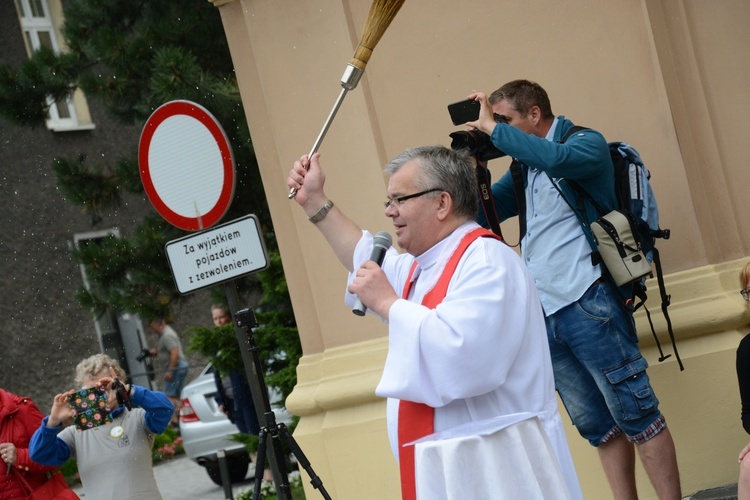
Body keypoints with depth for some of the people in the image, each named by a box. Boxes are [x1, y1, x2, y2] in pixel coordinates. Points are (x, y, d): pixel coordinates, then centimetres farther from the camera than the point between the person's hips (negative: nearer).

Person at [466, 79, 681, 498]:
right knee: (597, 425, 9)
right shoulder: (523, 167, 18)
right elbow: (481, 214, 19)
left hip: (588, 303, -7)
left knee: (635, 413, -5)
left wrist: (493, 129, -16)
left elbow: (557, 158, -24)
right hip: (546, 315, 7)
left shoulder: (586, 142, -2)